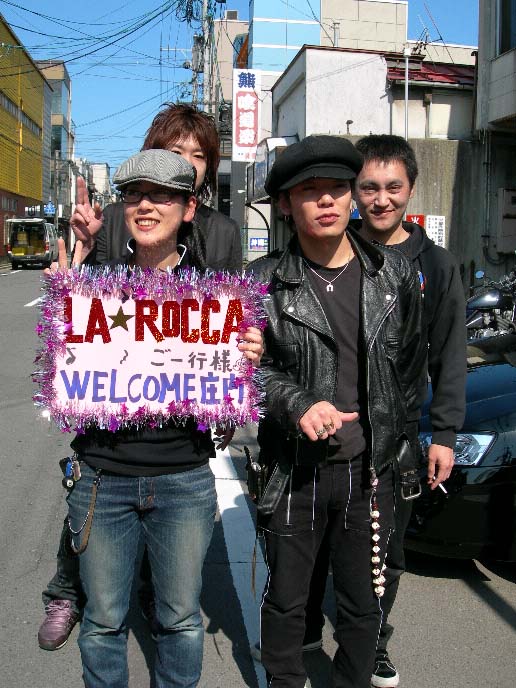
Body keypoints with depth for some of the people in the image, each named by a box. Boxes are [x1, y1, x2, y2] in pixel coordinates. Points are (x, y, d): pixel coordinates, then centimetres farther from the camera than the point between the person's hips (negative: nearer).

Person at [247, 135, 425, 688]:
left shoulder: (397, 273, 1)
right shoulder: (265, 281, -6)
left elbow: (409, 366, 9)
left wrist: (388, 441, 9)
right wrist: (298, 406, -20)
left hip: (370, 471, 2)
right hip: (292, 471, -1)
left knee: (363, 605, 17)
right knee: (284, 600, 16)